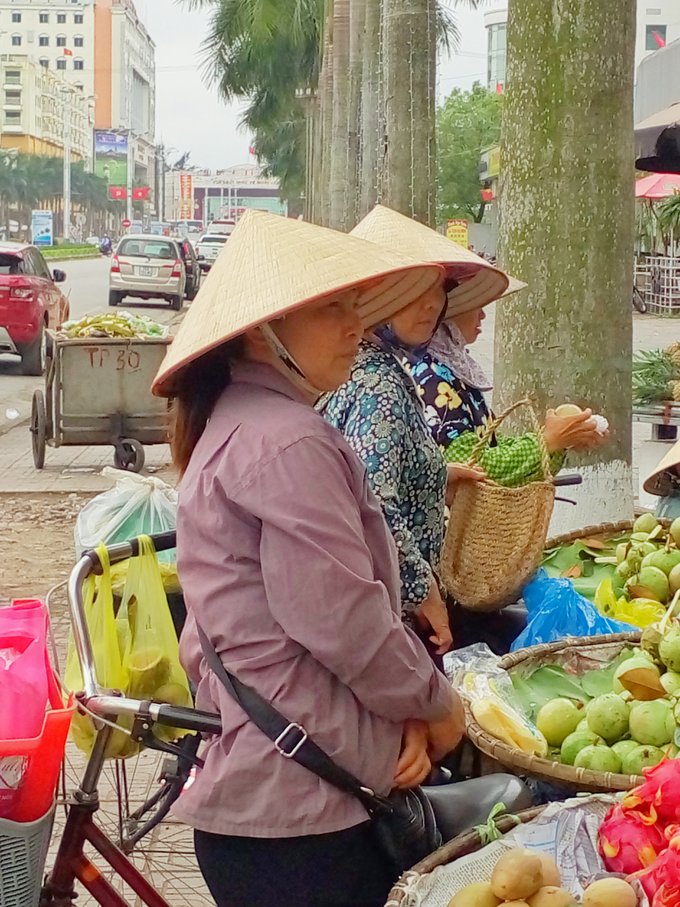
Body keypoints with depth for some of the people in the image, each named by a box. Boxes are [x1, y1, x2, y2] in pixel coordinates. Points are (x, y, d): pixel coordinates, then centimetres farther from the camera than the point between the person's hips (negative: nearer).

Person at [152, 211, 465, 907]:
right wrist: (434, 703, -5)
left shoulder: (242, 424, 15)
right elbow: (343, 619, -22)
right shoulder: (286, 439, -18)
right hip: (297, 806, -10)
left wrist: (403, 713, 3)